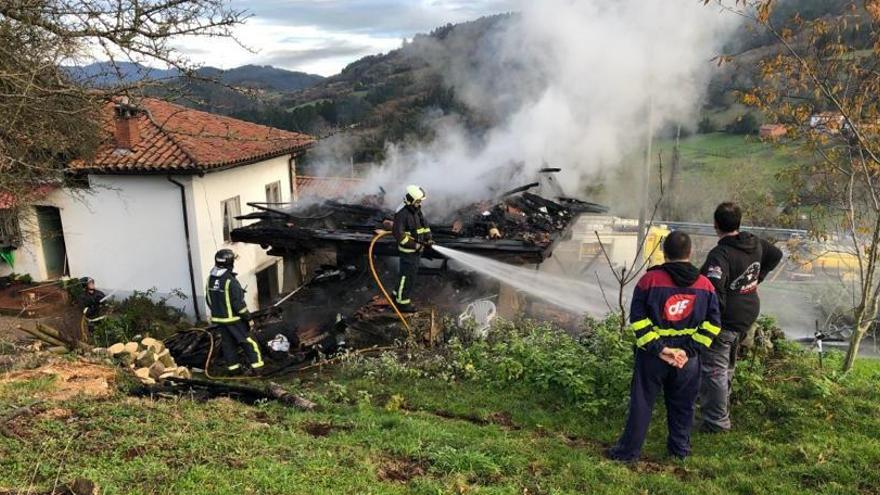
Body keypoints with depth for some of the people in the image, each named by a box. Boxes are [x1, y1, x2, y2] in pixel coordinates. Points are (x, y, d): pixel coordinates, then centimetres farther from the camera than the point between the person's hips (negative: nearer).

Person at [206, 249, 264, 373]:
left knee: (227, 343, 15)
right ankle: (257, 366, 5)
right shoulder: (230, 281, -23)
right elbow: (239, 303, -20)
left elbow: (209, 301, 10)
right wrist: (248, 318, -10)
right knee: (248, 341, 3)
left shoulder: (210, 279, 0)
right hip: (233, 319, -7)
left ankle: (233, 366, 22)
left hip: (218, 318, 7)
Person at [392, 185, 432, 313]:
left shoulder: (417, 210, 5)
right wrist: (414, 245, -25)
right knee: (408, 276, -1)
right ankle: (402, 302, 11)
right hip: (408, 251, -9)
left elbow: (424, 225, 12)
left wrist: (428, 238, -4)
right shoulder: (402, 214, -21)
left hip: (417, 249, 9)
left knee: (406, 274, 20)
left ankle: (398, 296, 35)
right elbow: (397, 233, -26)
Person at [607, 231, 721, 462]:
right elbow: (712, 323, -2)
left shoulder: (650, 279, -11)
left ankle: (629, 451, 16)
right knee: (682, 406, 19)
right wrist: (690, 350, -7)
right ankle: (680, 448, 33)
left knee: (641, 403, 8)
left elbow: (638, 319, -14)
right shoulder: (705, 285, -1)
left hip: (652, 356, -2)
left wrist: (657, 348, -13)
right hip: (687, 358, 3)